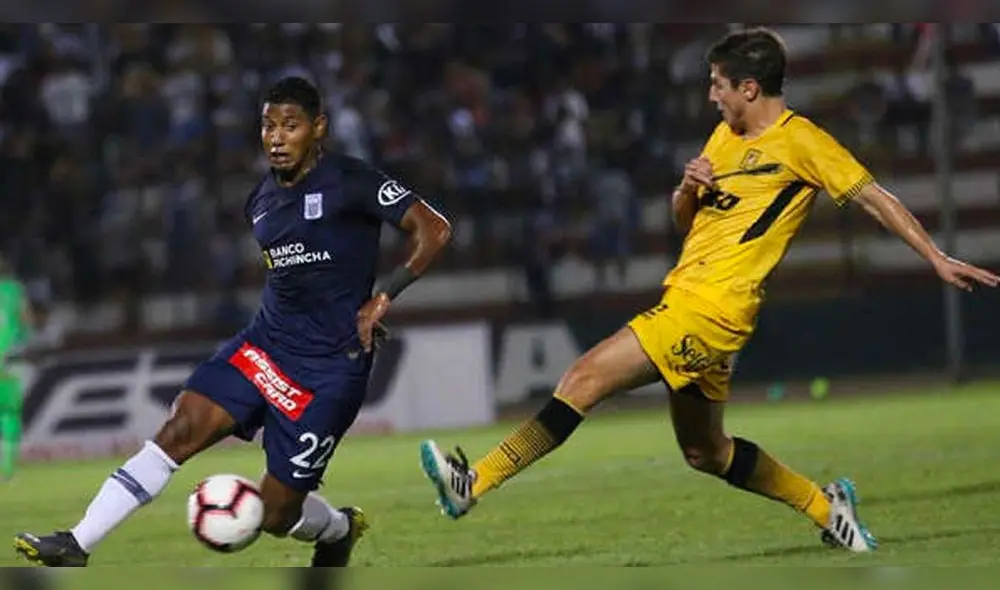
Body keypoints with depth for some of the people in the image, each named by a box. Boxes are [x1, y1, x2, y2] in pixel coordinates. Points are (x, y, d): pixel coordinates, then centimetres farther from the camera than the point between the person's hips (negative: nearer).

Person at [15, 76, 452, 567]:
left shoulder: (349, 182, -11)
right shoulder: (262, 199, 11)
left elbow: (433, 230, -13)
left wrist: (384, 296, -18)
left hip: (329, 368, -6)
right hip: (264, 343, 6)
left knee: (277, 513, -2)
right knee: (180, 430, -14)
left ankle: (339, 530, 34)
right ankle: (75, 547, -17)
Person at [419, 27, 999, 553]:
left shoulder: (801, 141, -6)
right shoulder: (726, 136, 18)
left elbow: (876, 198, -2)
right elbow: (685, 218, 23)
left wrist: (938, 258, -5)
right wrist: (690, 187, 0)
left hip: (710, 308, -10)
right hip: (686, 293, 10)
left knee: (586, 378, -17)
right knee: (706, 452, 18)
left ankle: (476, 483, -22)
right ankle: (827, 506, 29)